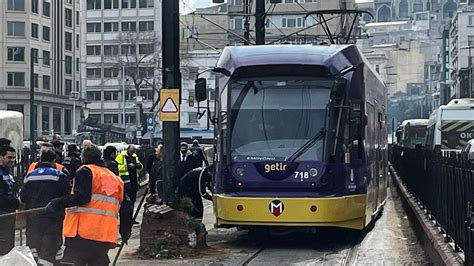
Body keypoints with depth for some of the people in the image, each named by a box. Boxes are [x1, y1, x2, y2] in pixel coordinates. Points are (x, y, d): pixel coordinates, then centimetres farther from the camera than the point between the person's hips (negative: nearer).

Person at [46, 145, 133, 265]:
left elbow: (81, 197, -15)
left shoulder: (85, 171, 1)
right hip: (105, 237, 6)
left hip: (81, 233, -6)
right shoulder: (116, 179, 21)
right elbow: (126, 207, 21)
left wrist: (57, 203, -10)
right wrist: (125, 233, 28)